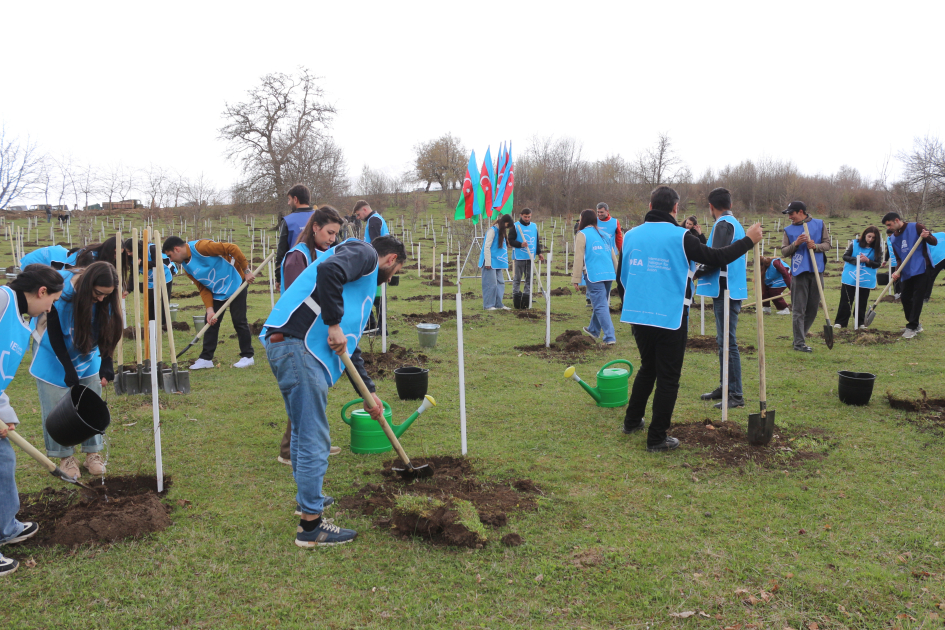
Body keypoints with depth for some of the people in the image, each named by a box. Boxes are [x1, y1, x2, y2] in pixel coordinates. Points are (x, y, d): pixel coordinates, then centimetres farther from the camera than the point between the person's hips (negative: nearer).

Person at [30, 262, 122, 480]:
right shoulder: (59, 292, -29)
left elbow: (105, 333, -10)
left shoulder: (103, 299, -18)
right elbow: (54, 334, -21)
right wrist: (68, 368, -21)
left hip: (87, 359, 4)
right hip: (56, 358, -3)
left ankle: (92, 452, 19)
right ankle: (65, 456, 16)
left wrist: (106, 363, -22)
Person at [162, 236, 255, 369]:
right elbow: (203, 288, 3)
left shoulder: (201, 246, -23)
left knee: (239, 321, -5)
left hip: (235, 283, -8)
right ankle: (206, 359, 11)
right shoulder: (186, 267, 3)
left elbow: (232, 248, -26)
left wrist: (247, 270, -23)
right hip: (216, 292, 8)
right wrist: (209, 309, -8)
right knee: (211, 322, 4)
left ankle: (247, 356, 6)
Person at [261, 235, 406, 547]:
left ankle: (308, 500, 42)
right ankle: (311, 526, 7)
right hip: (296, 343, -10)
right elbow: (328, 270, -23)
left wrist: (369, 392, 34)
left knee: (305, 432, 24)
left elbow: (349, 345, 33)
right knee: (314, 440, -3)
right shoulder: (364, 253, 2)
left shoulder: (365, 280, 30)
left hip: (289, 346, 11)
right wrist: (335, 324, -16)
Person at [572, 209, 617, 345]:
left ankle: (610, 337, -12)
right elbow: (613, 256, 20)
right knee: (601, 304, 21)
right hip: (609, 274, 7)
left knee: (600, 306, -6)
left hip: (594, 275, -7)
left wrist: (576, 279, -4)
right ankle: (594, 329, 38)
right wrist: (617, 273, 26)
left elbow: (579, 258, -6)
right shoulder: (604, 235, 18)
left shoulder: (582, 235, 0)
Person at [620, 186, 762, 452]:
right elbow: (717, 258, -7)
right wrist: (748, 240, 6)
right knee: (668, 378, 6)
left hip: (637, 315, 6)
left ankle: (632, 421, 34)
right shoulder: (680, 237, -13)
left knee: (648, 368, 25)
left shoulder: (631, 235, 3)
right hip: (670, 318, -5)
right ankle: (657, 438, 11)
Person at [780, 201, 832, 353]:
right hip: (799, 272, -2)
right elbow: (784, 251, 4)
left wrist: (816, 246, -13)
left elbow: (827, 245, 7)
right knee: (798, 309, -5)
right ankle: (799, 343, -2)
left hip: (817, 271, 2)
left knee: (812, 308, 7)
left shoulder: (819, 224, 9)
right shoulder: (789, 230, 8)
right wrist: (796, 244, -12)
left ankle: (800, 337, 21)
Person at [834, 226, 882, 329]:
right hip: (850, 277, -1)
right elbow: (845, 256, -1)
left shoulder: (877, 249, 1)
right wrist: (856, 259, -18)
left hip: (865, 279, 1)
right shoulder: (854, 244, -2)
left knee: (862, 302, 8)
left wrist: (867, 260, -19)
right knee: (845, 301, 1)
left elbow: (878, 264, -1)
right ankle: (840, 322, 6)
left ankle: (860, 322, 18)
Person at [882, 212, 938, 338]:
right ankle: (916, 325, 22)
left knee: (917, 298, -8)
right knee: (905, 298, 7)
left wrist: (927, 236, -27)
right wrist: (897, 271, -4)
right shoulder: (894, 238, 11)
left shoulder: (915, 227, -6)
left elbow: (934, 242, -4)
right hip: (907, 272, 7)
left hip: (921, 270, -7)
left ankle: (912, 327, -5)